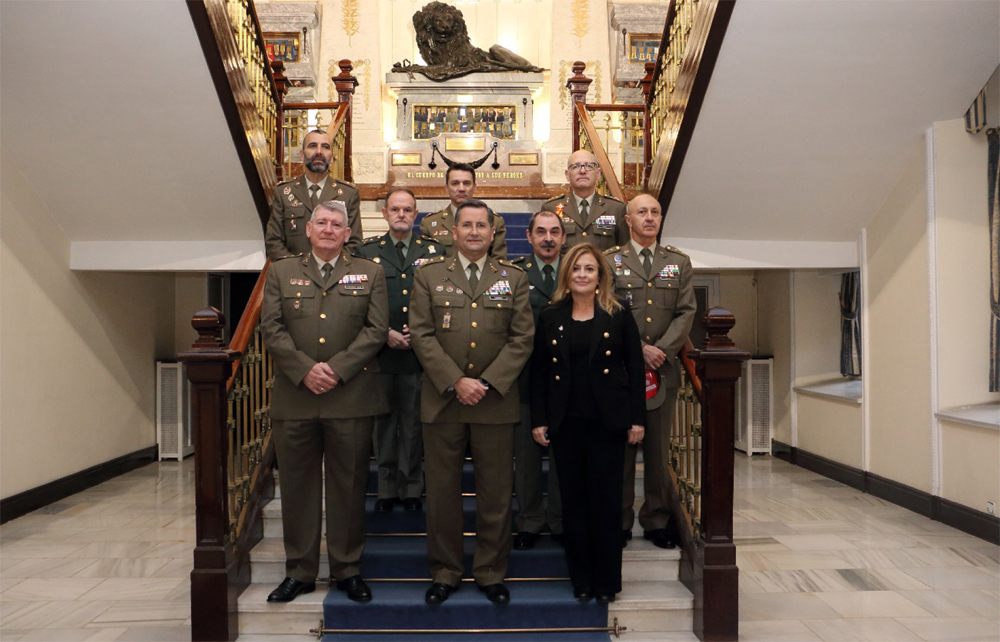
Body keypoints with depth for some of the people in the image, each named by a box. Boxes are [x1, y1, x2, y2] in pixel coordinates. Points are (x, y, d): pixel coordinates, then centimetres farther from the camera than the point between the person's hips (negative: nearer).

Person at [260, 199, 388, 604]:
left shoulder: (369, 273, 9)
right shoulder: (282, 272, 12)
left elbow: (376, 330, -1)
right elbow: (271, 328, 2)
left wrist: (337, 368, -12)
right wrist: (305, 369, -11)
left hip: (351, 399, -1)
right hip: (294, 399, 1)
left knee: (348, 485, 5)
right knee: (297, 485, 8)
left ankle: (348, 570, 19)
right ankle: (299, 572, 22)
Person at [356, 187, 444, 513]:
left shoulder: (434, 251, 6)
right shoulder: (367, 251, 6)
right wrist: (384, 333, -8)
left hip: (420, 352, 0)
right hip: (381, 352, 1)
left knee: (414, 422, 6)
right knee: (384, 421, 9)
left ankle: (411, 488, 19)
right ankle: (387, 489, 21)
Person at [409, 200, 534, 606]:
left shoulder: (514, 279, 9)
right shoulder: (428, 275, 7)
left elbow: (522, 338, 2)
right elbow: (421, 334, -1)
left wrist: (488, 383, -10)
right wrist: (455, 382, -12)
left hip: (496, 402, 1)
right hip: (442, 401, 0)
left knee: (496, 493, 7)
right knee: (442, 492, 7)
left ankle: (491, 573, 22)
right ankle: (445, 572, 23)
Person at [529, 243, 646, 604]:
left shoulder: (618, 316, 1)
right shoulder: (550, 318, 5)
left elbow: (635, 368, 1)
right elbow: (538, 371, 5)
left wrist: (637, 419, -4)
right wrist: (538, 420, 0)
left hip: (607, 421, -2)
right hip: (565, 422, 2)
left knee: (606, 499, 3)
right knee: (573, 499, 8)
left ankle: (607, 580, 18)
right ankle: (581, 579, 22)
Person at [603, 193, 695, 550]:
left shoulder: (679, 262, 12)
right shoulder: (610, 261, 4)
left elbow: (686, 312, 4)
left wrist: (662, 350, -9)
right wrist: (638, 349, -12)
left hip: (664, 369, 2)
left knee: (659, 450, 8)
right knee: (621, 448, 4)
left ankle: (656, 521, 20)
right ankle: (619, 522, 15)